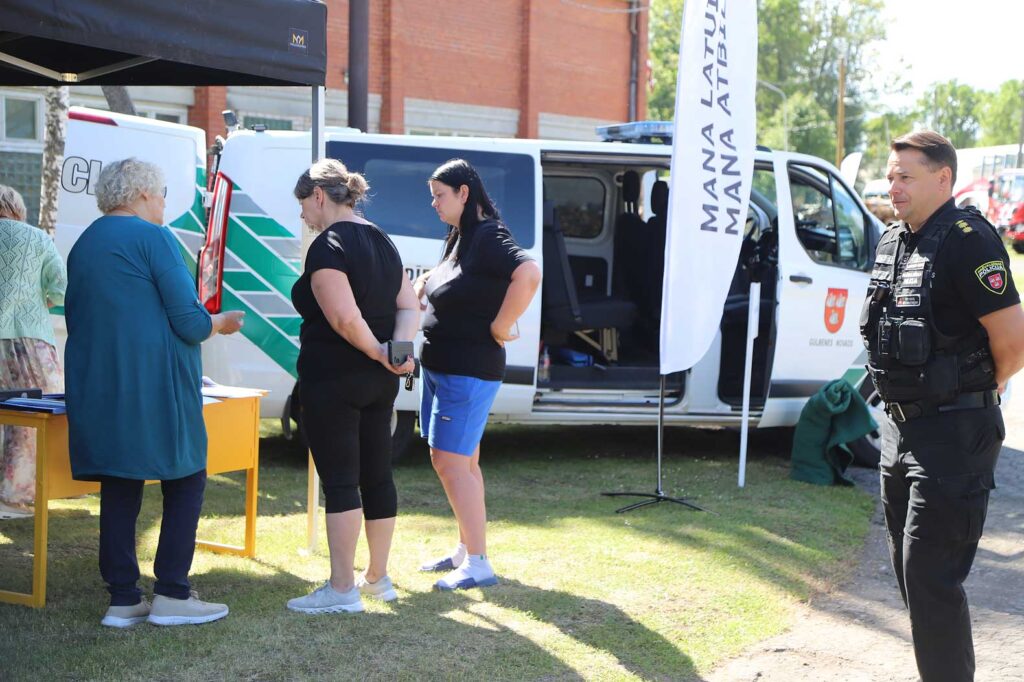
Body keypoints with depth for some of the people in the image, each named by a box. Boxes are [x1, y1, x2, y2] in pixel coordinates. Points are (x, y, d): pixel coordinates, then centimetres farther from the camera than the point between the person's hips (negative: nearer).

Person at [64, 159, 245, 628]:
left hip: (96, 390, 7)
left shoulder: (83, 246, 15)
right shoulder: (152, 238, -9)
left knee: (119, 488, 10)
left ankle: (122, 599, 10)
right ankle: (171, 594, 2)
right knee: (186, 481, 4)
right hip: (155, 391, -7)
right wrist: (222, 323, 8)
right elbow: (191, 322, -13)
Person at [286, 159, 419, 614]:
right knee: (376, 475, 15)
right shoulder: (380, 241, 13)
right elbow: (409, 307, 8)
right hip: (379, 384, 9)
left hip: (332, 380, -9)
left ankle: (342, 590, 0)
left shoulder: (328, 247, -16)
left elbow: (344, 317, -27)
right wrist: (397, 349, -8)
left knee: (339, 481, -4)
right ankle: (377, 578, 25)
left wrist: (376, 351, -13)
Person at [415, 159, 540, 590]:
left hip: (468, 371, -10)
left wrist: (500, 327, -27)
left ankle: (478, 564, -5)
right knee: (463, 462, 15)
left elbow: (529, 274, -35)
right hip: (440, 367, 10)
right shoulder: (458, 238, 12)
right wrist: (421, 285, 8)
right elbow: (434, 281, 30)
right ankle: (465, 550, 25)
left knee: (450, 462, -10)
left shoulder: (488, 237, -17)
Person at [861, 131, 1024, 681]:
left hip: (953, 434, -9)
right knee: (909, 567, 17)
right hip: (901, 428, 9)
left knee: (931, 574, -8)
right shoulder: (895, 240, 10)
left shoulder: (966, 240, -18)